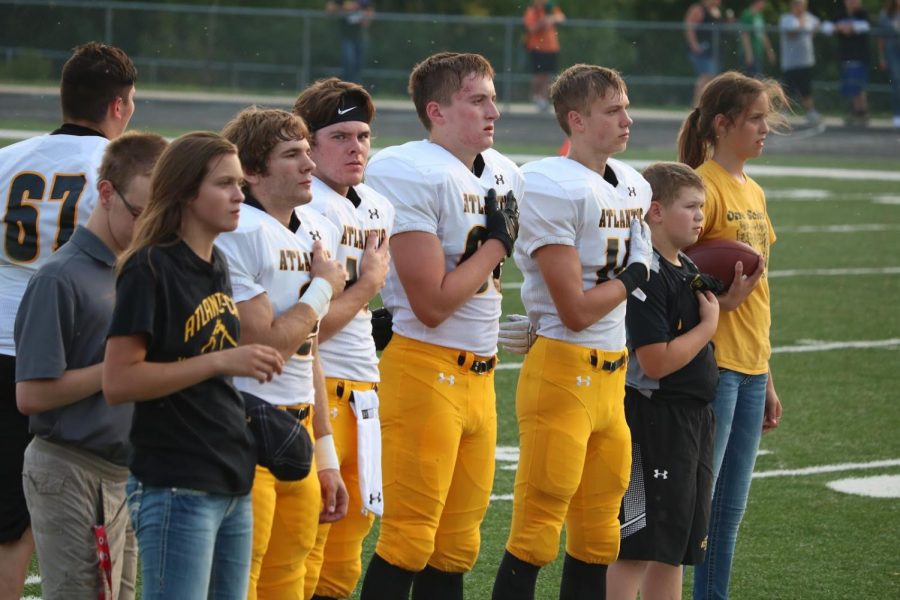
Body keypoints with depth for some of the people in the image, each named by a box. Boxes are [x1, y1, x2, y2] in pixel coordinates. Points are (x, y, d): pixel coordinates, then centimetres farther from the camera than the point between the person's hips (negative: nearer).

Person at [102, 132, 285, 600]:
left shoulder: (217, 266, 13)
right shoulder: (150, 269, -11)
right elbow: (117, 382, -18)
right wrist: (221, 362, -20)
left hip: (233, 484, 8)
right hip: (175, 489, -8)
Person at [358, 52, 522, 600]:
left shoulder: (503, 175, 11)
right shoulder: (413, 175, -16)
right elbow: (432, 303, -18)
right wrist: (496, 243, -8)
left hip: (480, 375, 8)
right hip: (426, 369, -8)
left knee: (456, 546, 12)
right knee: (408, 541, -6)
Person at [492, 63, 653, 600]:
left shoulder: (633, 187, 12)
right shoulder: (555, 189, -15)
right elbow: (576, 310, -17)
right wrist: (633, 277, -3)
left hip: (612, 375, 9)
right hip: (563, 370, -9)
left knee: (598, 540, 14)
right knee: (537, 533, -7)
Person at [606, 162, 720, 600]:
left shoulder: (689, 270, 12)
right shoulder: (646, 275, -17)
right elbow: (656, 361, -21)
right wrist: (709, 323, -10)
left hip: (694, 416, 10)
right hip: (656, 419, -10)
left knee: (675, 547, 14)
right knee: (636, 547, -7)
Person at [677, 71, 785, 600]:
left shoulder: (753, 193, 16)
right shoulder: (703, 188, -11)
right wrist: (716, 297, -27)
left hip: (750, 369, 8)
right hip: (711, 363, -8)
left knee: (730, 508, 11)